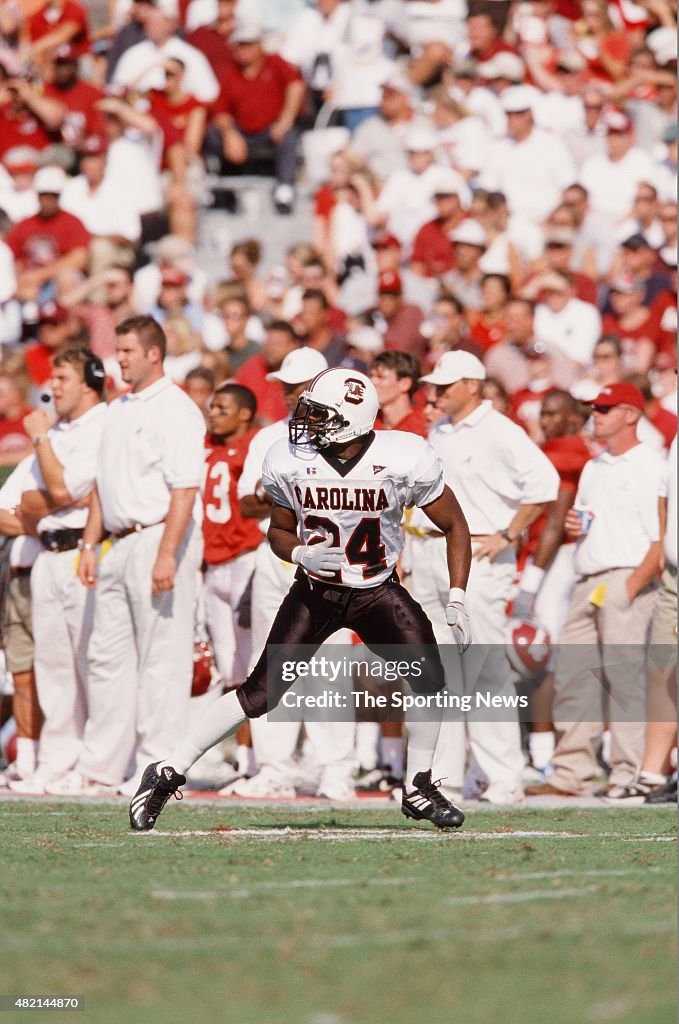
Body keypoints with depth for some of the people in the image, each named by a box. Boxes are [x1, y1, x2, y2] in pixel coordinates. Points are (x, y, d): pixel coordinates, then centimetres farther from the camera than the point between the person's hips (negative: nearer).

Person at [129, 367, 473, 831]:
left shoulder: (403, 460, -18)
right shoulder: (290, 462, -12)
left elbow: (455, 525, -6)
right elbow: (279, 531, 4)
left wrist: (458, 599, -13)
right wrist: (302, 553, -19)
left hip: (377, 590, 0)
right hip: (315, 589, 0)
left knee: (429, 676, -19)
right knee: (261, 693, -9)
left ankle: (419, 787, 1)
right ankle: (169, 772, 1)